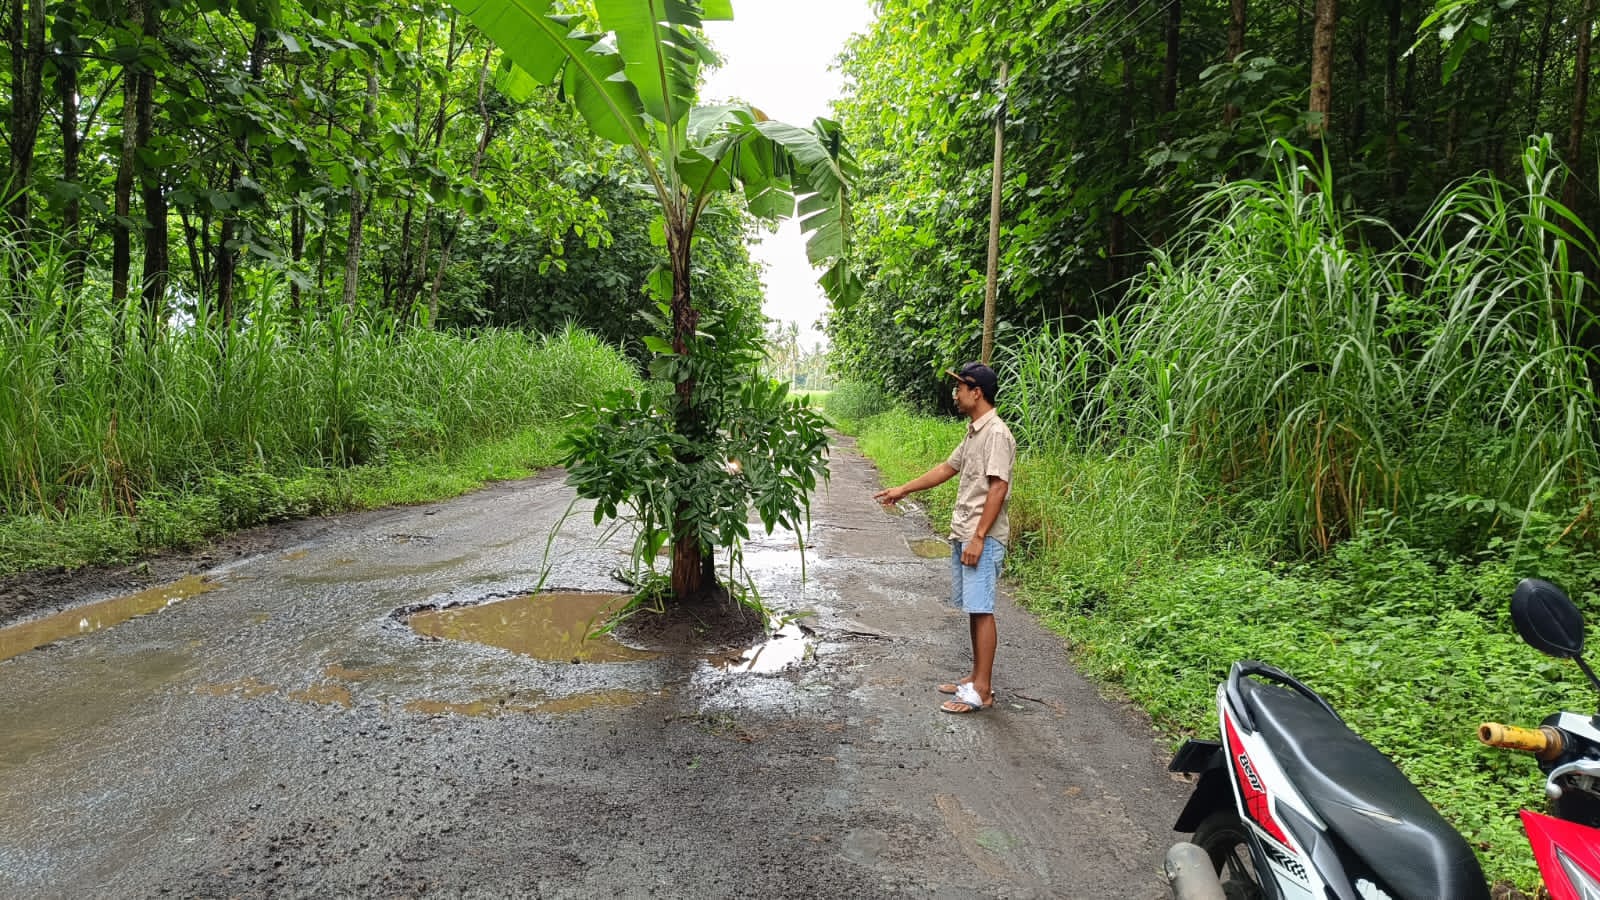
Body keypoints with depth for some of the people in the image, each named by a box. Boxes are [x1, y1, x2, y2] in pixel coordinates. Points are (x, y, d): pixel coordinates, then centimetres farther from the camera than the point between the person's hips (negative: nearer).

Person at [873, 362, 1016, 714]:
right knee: (971, 609, 13)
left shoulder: (997, 434, -14)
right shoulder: (973, 433, 15)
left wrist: (979, 537, -22)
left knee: (981, 610, -7)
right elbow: (946, 469, 24)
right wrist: (902, 490, 25)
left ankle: (982, 690, -2)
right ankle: (976, 677, 22)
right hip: (962, 534, 9)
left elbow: (998, 489, -19)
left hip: (983, 538, -9)